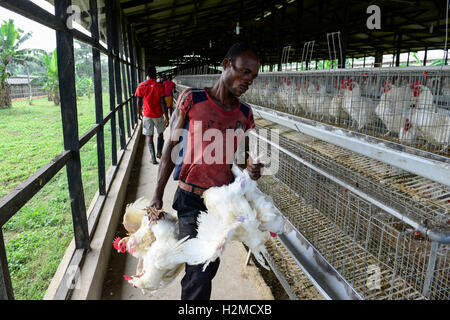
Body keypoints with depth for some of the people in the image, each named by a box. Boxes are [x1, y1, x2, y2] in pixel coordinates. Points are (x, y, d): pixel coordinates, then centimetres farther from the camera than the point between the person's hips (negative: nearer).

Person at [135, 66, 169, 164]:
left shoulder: (141, 86, -4)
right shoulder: (160, 86, -10)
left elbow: (139, 102, 2)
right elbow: (162, 102, -12)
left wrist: (139, 112, 18)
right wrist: (166, 116, -7)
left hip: (147, 115, 1)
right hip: (158, 114, -1)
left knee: (150, 137, 7)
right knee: (160, 133, 21)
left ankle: (153, 158, 3)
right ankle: (159, 153, 24)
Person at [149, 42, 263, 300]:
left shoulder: (245, 114, 3)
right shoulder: (191, 100, -8)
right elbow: (173, 147, -4)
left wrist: (251, 166, -10)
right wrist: (158, 195, -3)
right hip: (192, 199, -4)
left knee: (211, 267, 17)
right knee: (198, 272, -4)